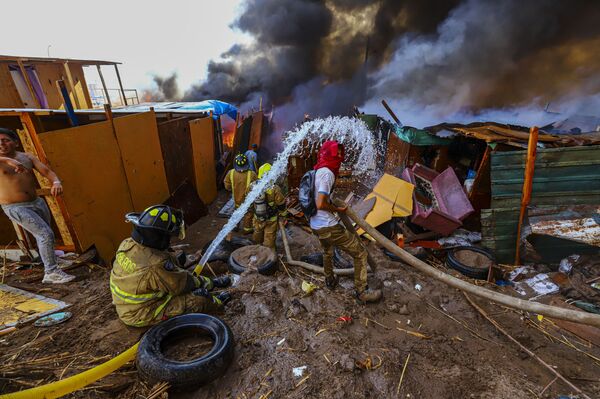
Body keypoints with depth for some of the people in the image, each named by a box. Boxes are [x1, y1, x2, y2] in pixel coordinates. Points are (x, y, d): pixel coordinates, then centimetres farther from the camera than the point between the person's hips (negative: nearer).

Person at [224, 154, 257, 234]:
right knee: (248, 214, 19)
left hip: (237, 198, 3)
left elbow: (227, 186, -6)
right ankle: (247, 229, 34)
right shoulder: (252, 174, -28)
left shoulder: (231, 173, -19)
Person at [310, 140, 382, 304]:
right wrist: (337, 209, -11)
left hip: (315, 226, 10)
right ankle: (362, 292, 14)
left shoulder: (317, 172, 10)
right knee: (360, 253, 3)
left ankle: (330, 280, 52)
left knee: (327, 251, 34)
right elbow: (321, 204, -27)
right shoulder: (327, 173, -19)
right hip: (329, 227, -10)